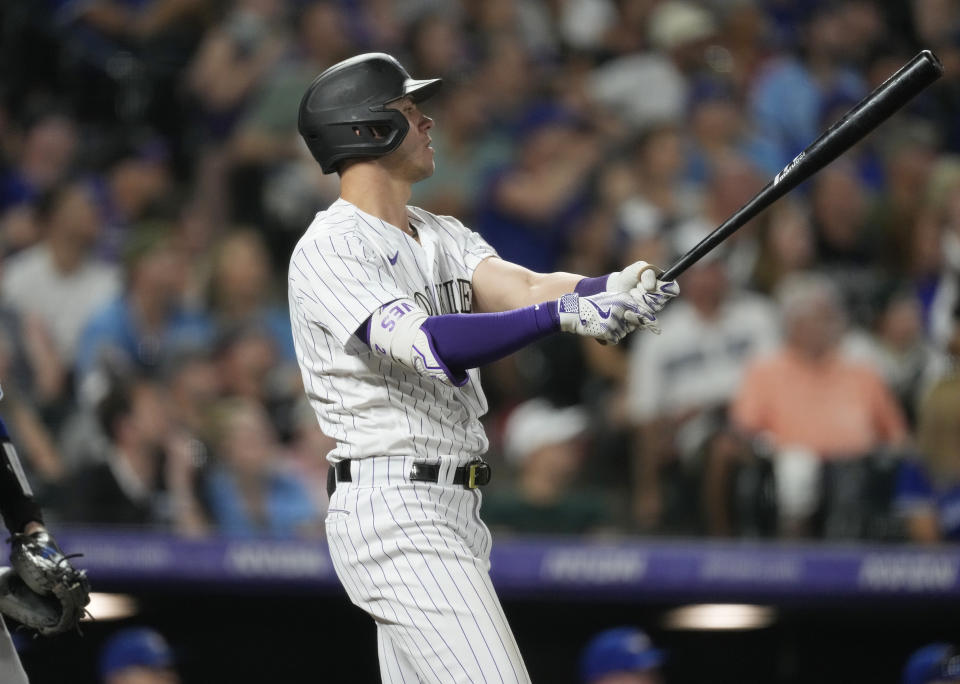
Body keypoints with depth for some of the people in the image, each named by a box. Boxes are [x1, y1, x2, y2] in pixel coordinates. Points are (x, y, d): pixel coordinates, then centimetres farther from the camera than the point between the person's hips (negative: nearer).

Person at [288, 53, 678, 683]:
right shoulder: (330, 251, -13)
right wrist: (561, 314, -35)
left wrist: (606, 291, -23)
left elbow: (523, 288, -2)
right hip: (395, 512, -9)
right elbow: (425, 345, -27)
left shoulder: (442, 235, 15)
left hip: (453, 513, 9)